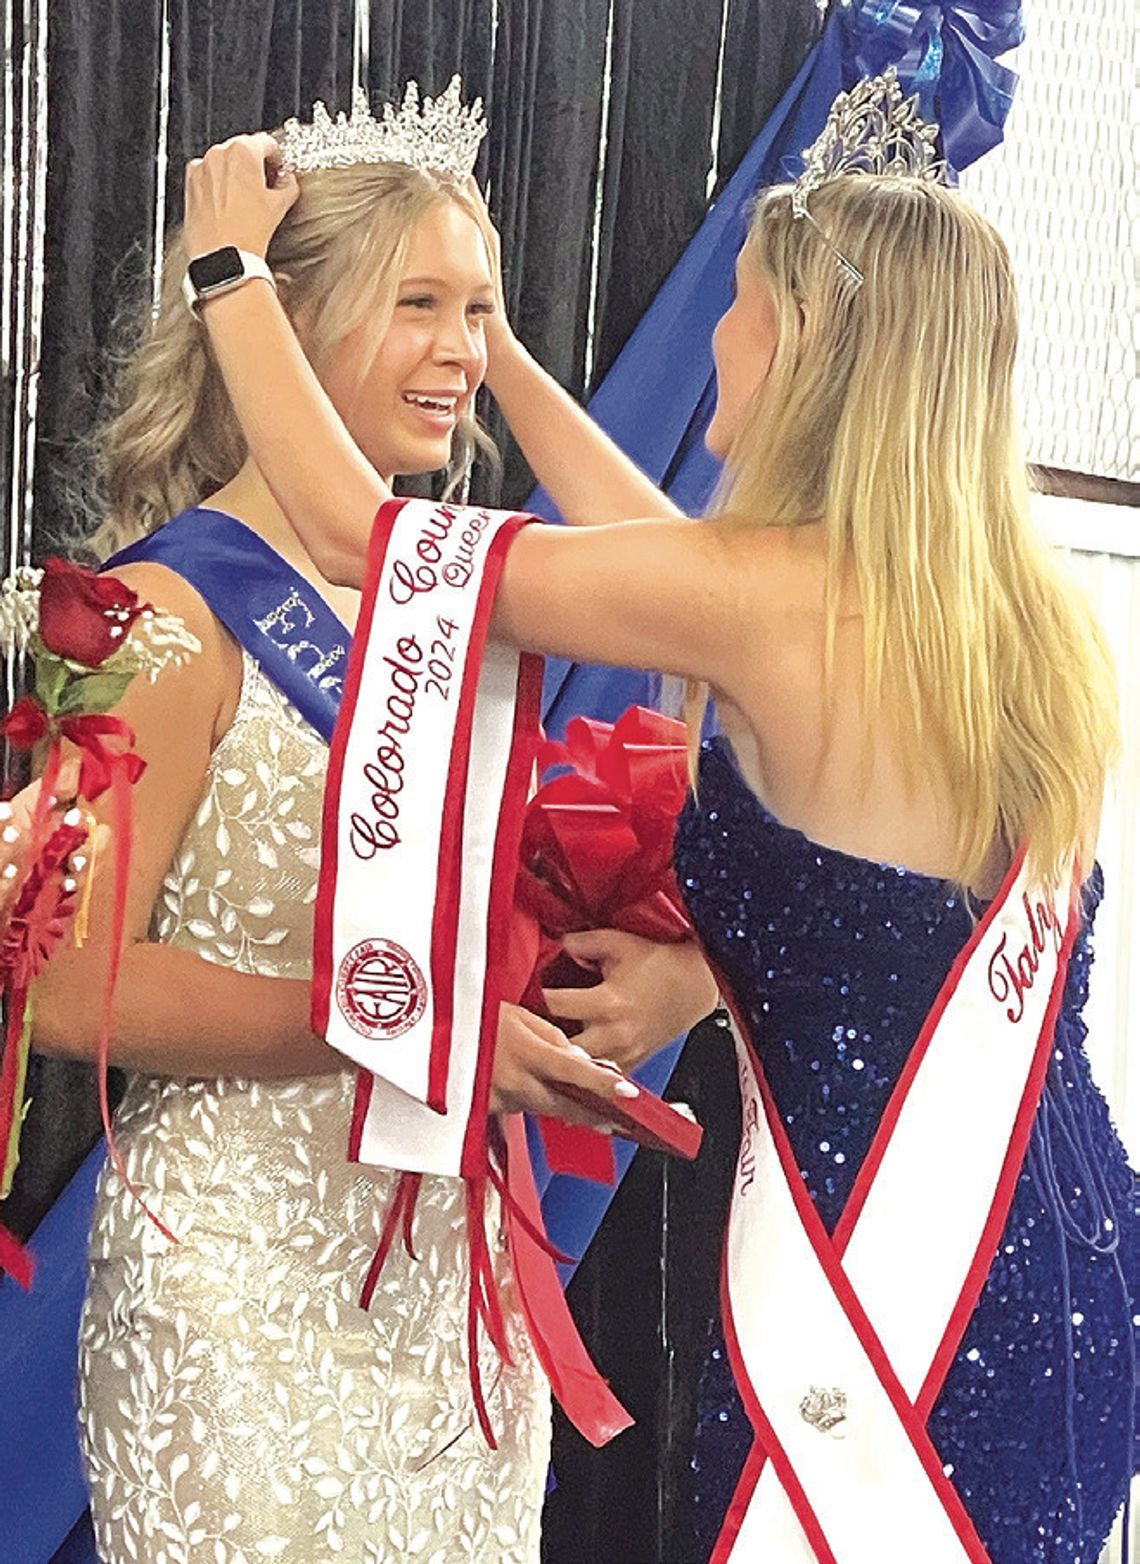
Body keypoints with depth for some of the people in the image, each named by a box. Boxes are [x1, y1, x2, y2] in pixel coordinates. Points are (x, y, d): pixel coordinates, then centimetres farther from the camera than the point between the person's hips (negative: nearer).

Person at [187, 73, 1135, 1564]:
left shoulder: (773, 597, -18)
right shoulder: (1021, 602, 4)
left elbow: (359, 532, -10)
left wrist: (230, 266, 5)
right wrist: (504, 354, 29)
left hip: (895, 1289, -8)